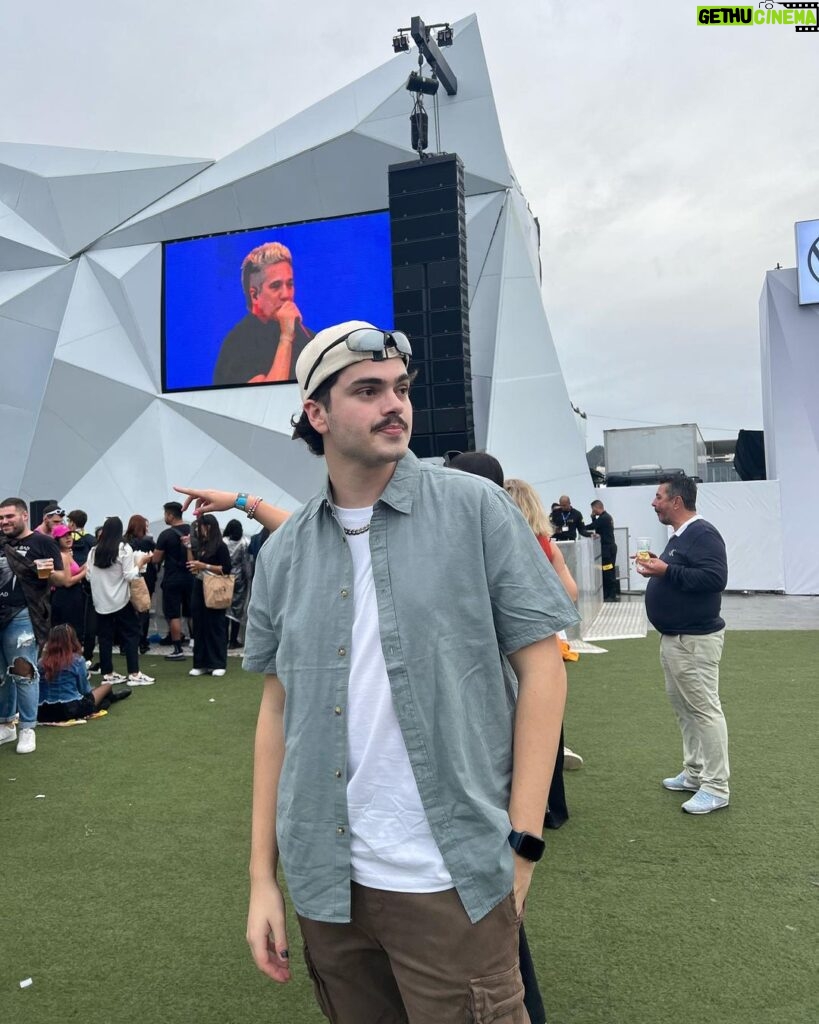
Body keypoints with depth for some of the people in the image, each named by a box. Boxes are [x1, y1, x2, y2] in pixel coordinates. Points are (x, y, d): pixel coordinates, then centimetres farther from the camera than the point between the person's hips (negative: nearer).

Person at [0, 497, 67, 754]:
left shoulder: (43, 542, -1)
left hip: (22, 616, -5)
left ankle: (27, 729, 5)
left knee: (23, 672, -4)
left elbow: (61, 579, -3)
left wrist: (49, 572, -23)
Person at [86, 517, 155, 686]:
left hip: (101, 601, 5)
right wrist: (140, 562, 1)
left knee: (105, 637, 10)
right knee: (131, 634, 2)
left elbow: (89, 577, 5)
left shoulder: (94, 550, 4)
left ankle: (107, 674, 15)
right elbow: (129, 576, -11)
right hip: (120, 600, -4)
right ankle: (134, 674, -1)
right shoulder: (124, 548, -9)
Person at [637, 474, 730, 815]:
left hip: (695, 640, -10)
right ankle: (694, 774, 28)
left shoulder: (703, 534, -16)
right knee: (683, 707, 16)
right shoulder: (679, 535, 14)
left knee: (705, 709, -3)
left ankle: (716, 788, 5)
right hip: (673, 638, 11)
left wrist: (666, 571, -25)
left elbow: (714, 579, -27)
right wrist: (657, 566, 5)